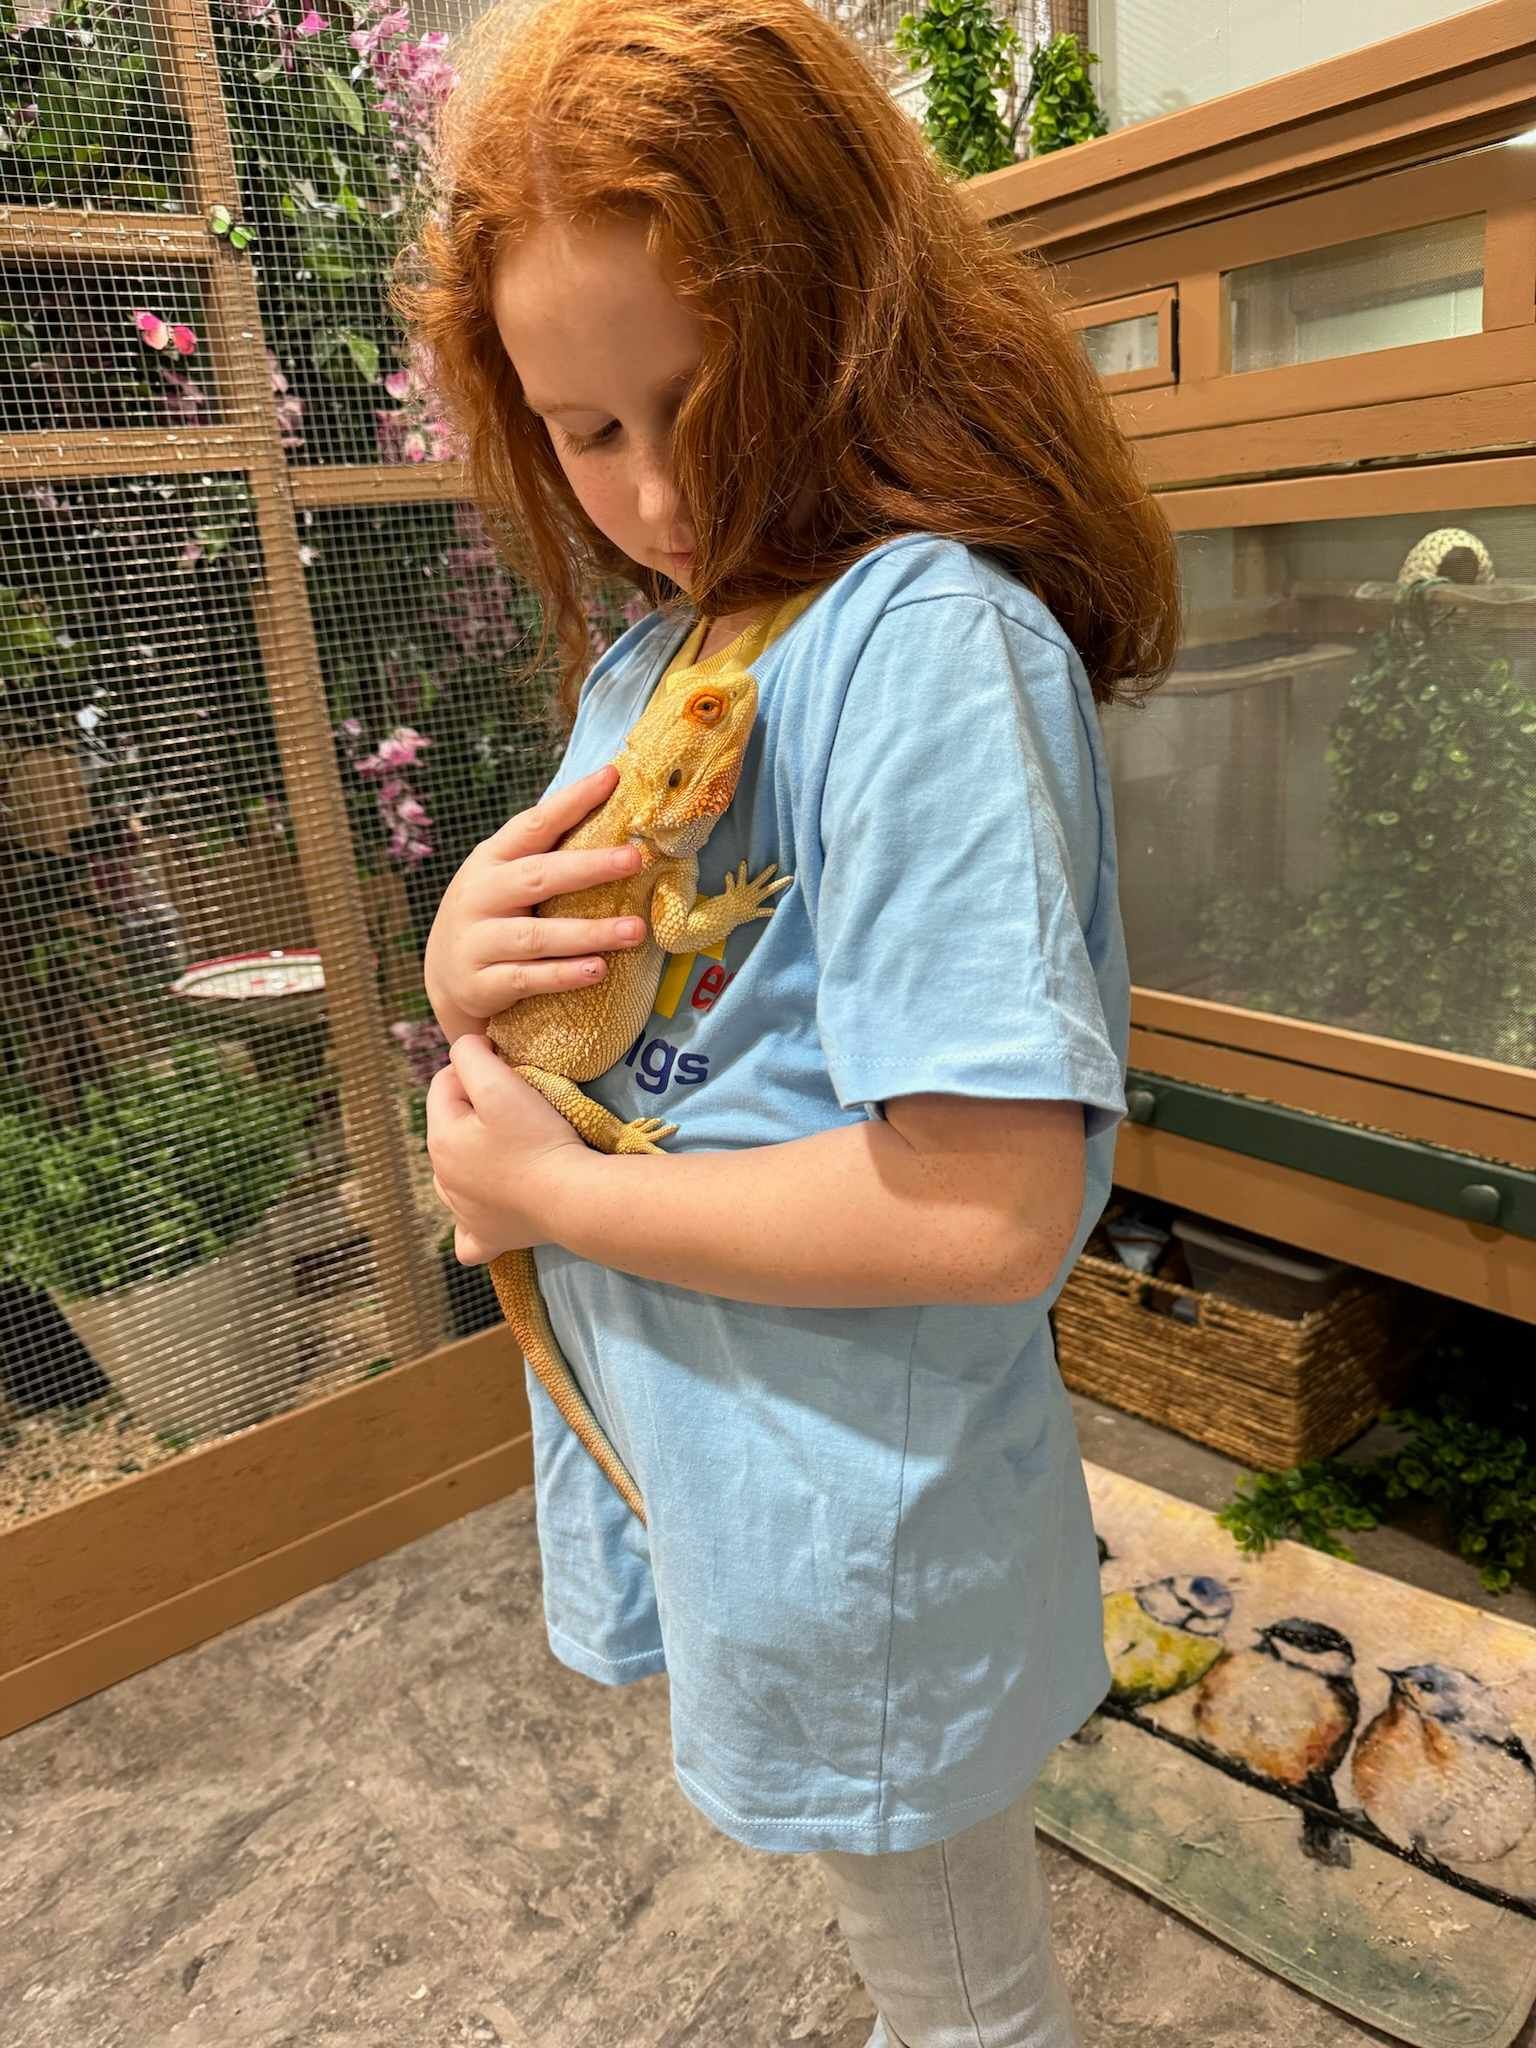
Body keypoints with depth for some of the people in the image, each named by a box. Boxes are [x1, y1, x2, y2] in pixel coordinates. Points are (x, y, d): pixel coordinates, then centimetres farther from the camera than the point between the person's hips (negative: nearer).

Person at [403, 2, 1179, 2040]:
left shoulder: (927, 646, -23)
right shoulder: (646, 665, 4)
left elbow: (992, 1211, -30)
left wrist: (555, 1193, -19)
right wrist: (469, 974, -13)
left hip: (859, 1519, -7)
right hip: (673, 1464, 7)